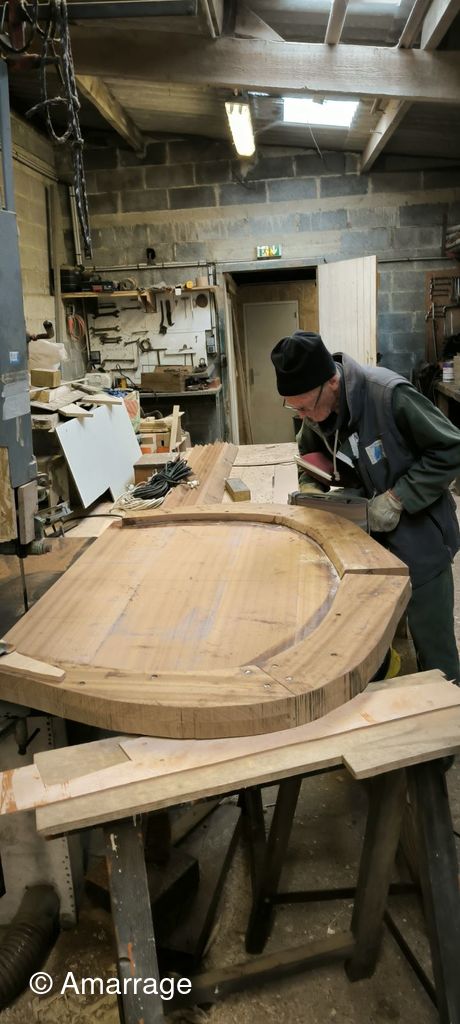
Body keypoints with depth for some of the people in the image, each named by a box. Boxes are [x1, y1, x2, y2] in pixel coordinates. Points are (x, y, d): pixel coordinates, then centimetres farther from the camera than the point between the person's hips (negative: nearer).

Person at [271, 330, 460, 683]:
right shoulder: (317, 408, -5)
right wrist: (312, 484, -4)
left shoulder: (389, 394, -27)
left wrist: (397, 498, -24)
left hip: (420, 541, -6)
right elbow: (311, 452, 16)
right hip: (371, 540, 6)